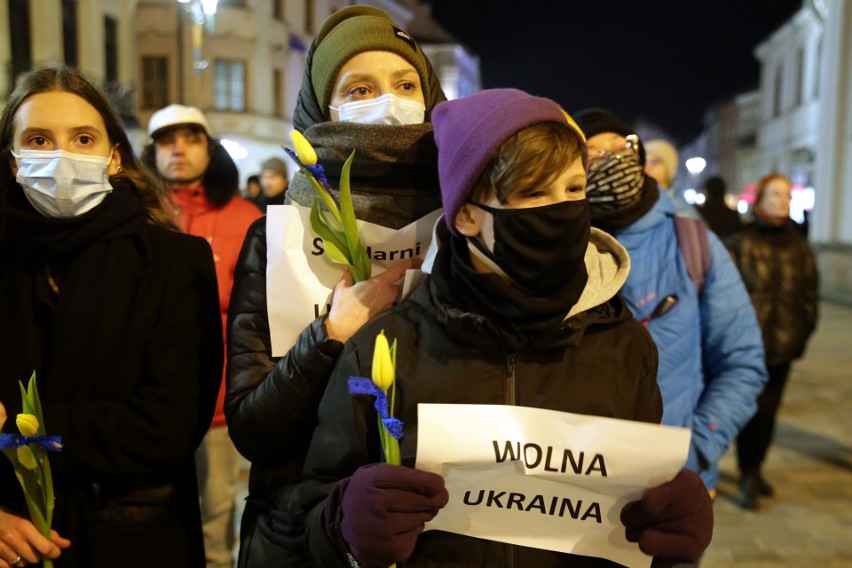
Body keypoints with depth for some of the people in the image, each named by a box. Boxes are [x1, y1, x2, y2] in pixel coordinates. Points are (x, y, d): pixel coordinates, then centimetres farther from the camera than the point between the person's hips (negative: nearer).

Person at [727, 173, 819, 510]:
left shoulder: (798, 246, 10)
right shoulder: (742, 242, -3)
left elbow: (809, 292, 13)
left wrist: (805, 328, 6)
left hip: (784, 343, 4)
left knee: (769, 409, 10)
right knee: (754, 409, -5)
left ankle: (754, 470, 26)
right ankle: (749, 478, 7)